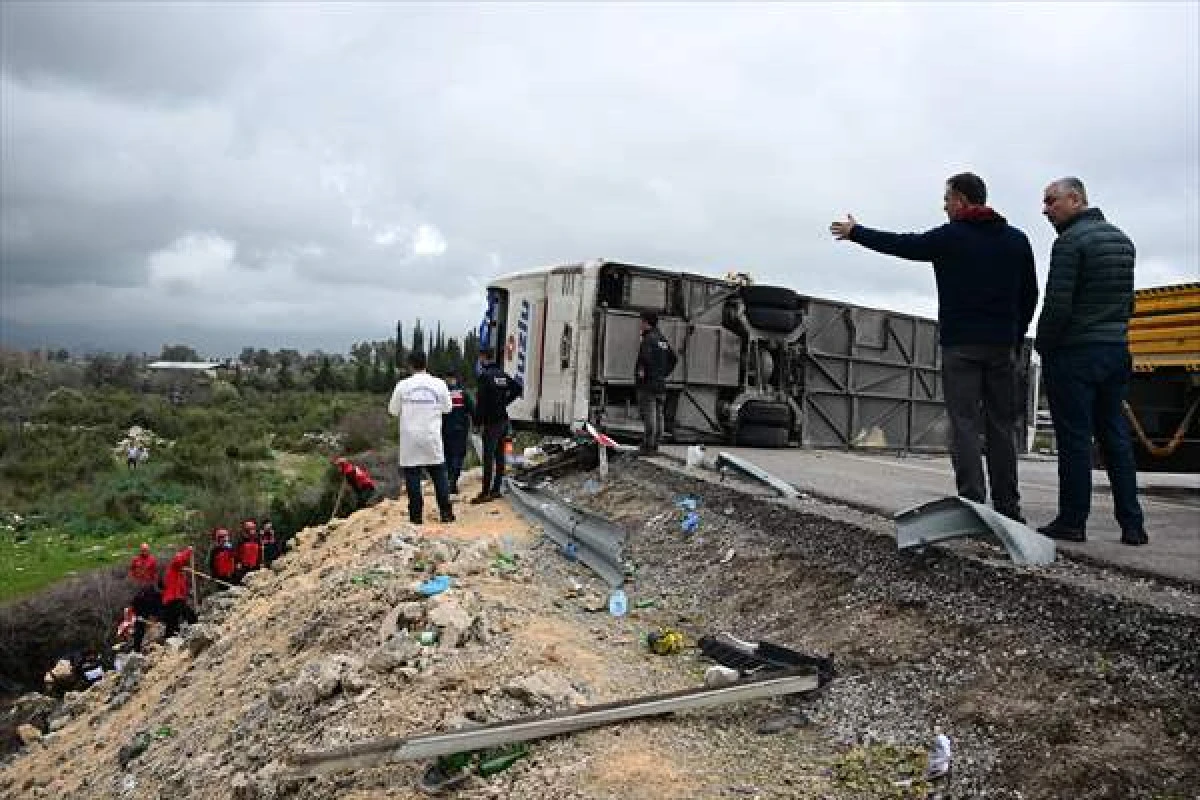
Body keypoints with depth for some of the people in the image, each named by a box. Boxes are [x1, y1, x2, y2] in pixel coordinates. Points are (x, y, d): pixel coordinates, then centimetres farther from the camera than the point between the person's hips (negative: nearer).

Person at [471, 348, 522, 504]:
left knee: (488, 457, -7)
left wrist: (479, 422, -14)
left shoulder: (485, 375, -13)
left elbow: (481, 401, -17)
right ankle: (496, 489, 19)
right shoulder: (502, 374, 10)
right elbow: (517, 388, 17)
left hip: (491, 421, -8)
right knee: (499, 455, 12)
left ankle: (486, 492, -7)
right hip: (503, 420, 8)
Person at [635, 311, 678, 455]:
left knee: (648, 416, -9)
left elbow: (646, 357, -28)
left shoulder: (649, 338, -12)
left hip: (648, 383, -9)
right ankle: (654, 445, 14)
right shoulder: (662, 339, 16)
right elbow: (674, 358, 21)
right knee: (658, 415, 9)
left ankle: (648, 446, -10)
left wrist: (641, 372, -16)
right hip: (660, 383, 9)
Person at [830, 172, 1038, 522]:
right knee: (1002, 427, 8)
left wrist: (856, 231, 22)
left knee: (964, 425, -3)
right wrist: (1015, 338, 18)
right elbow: (1030, 295, 11)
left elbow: (900, 244, 8)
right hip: (1003, 347, 4)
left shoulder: (949, 237, -3)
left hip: (960, 345, -4)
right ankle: (1008, 508, 9)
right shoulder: (1016, 240, 10)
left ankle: (972, 504, -8)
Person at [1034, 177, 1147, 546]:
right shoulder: (1122, 239, 15)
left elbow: (1057, 305, -17)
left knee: (1074, 439, -2)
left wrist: (1042, 346, -4)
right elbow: (1127, 301, 17)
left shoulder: (1070, 241, -12)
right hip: (1117, 351, 8)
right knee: (1115, 436, 11)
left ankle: (1072, 522, 3)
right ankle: (1132, 525, 12)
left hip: (1075, 353, -8)